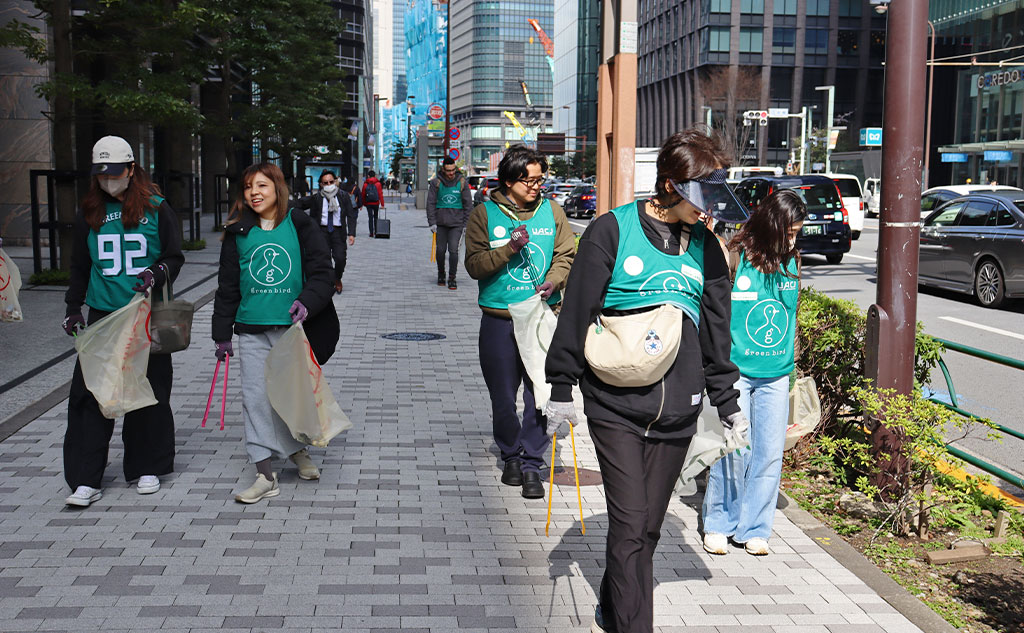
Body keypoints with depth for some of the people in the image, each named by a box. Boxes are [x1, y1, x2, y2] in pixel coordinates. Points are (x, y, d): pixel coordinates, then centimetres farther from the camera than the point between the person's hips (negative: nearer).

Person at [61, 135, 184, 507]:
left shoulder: (156, 209, 2)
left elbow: (175, 257, 4)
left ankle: (146, 468, 21)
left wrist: (156, 274, -16)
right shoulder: (89, 214, 10)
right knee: (89, 392, -4)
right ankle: (86, 480, 1)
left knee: (149, 392, 5)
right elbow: (80, 265, 17)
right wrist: (72, 308, 10)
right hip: (102, 315, 2)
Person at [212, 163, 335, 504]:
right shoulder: (238, 231, 6)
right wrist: (222, 333, 8)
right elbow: (228, 285, 10)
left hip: (292, 324, -1)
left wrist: (308, 300, -20)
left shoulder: (299, 224, 1)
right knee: (256, 396, -2)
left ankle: (297, 450, 34)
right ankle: (265, 475, 2)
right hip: (252, 327, 2)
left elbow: (321, 269, -1)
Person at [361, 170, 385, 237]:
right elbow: (380, 194, -6)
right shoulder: (378, 184, -4)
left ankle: (371, 233, -3)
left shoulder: (365, 184, -1)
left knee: (370, 218, 2)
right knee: (375, 217, 16)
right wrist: (382, 204, -4)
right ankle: (376, 232, 20)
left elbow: (363, 195, 3)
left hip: (368, 203, 0)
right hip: (376, 203, 0)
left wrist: (363, 203, 13)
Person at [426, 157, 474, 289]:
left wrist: (467, 224, 1)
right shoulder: (436, 183, -1)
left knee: (453, 250, -9)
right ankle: (441, 275, 26)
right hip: (441, 222, 1)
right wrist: (432, 222, -5)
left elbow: (468, 204, 4)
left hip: (456, 223, -1)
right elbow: (431, 203, 1)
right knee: (441, 250, 6)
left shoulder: (462, 182, -1)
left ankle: (452, 279, -1)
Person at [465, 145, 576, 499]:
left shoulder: (552, 211, 7)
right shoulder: (485, 214, 1)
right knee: (503, 395, 8)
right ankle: (511, 455, 29)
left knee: (541, 392, -2)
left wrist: (553, 282, -12)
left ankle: (532, 464, 8)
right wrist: (509, 249, -17)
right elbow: (474, 265, -4)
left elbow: (566, 255, 7)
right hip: (499, 320, -1)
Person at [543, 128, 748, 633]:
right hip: (615, 407, -4)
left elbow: (716, 331, 16)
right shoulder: (613, 231, -5)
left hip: (676, 411, 5)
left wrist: (728, 404, 18)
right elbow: (576, 313, -3)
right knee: (629, 527, -7)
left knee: (647, 529, 12)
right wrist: (562, 387, -3)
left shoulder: (705, 247, 9)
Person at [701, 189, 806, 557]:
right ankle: (719, 523, 16)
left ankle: (753, 528, 18)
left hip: (776, 375, 5)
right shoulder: (734, 258, -6)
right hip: (736, 371, -4)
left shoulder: (791, 262, 8)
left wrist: (793, 365, 22)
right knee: (735, 450, -3)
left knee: (770, 453, 5)